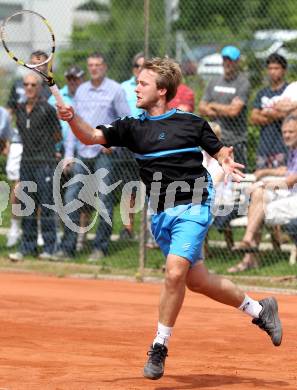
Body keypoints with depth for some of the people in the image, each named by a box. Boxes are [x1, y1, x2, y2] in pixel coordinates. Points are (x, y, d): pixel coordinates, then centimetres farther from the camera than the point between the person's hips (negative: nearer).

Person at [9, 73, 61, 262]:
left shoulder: (47, 109, -7)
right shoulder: (20, 109, 9)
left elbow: (58, 136, 2)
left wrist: (44, 147, 10)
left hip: (45, 162, -6)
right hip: (26, 160, 6)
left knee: (47, 205, -3)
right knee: (27, 207, 7)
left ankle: (50, 248, 2)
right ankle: (27, 247, 13)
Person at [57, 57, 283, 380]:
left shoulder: (191, 123, 1)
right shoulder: (132, 128, 8)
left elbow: (220, 151, 10)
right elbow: (91, 136, -4)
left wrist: (227, 164, -12)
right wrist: (71, 118, -23)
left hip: (192, 208, -5)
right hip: (162, 216, 5)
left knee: (175, 273, -21)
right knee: (196, 281, 12)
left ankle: (159, 347, -7)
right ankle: (259, 310, 32)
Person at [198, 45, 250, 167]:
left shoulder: (243, 83, -4)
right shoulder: (214, 82, 16)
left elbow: (234, 110, -13)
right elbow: (201, 108, 12)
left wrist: (213, 106, 3)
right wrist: (224, 110, -4)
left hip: (235, 141, -5)